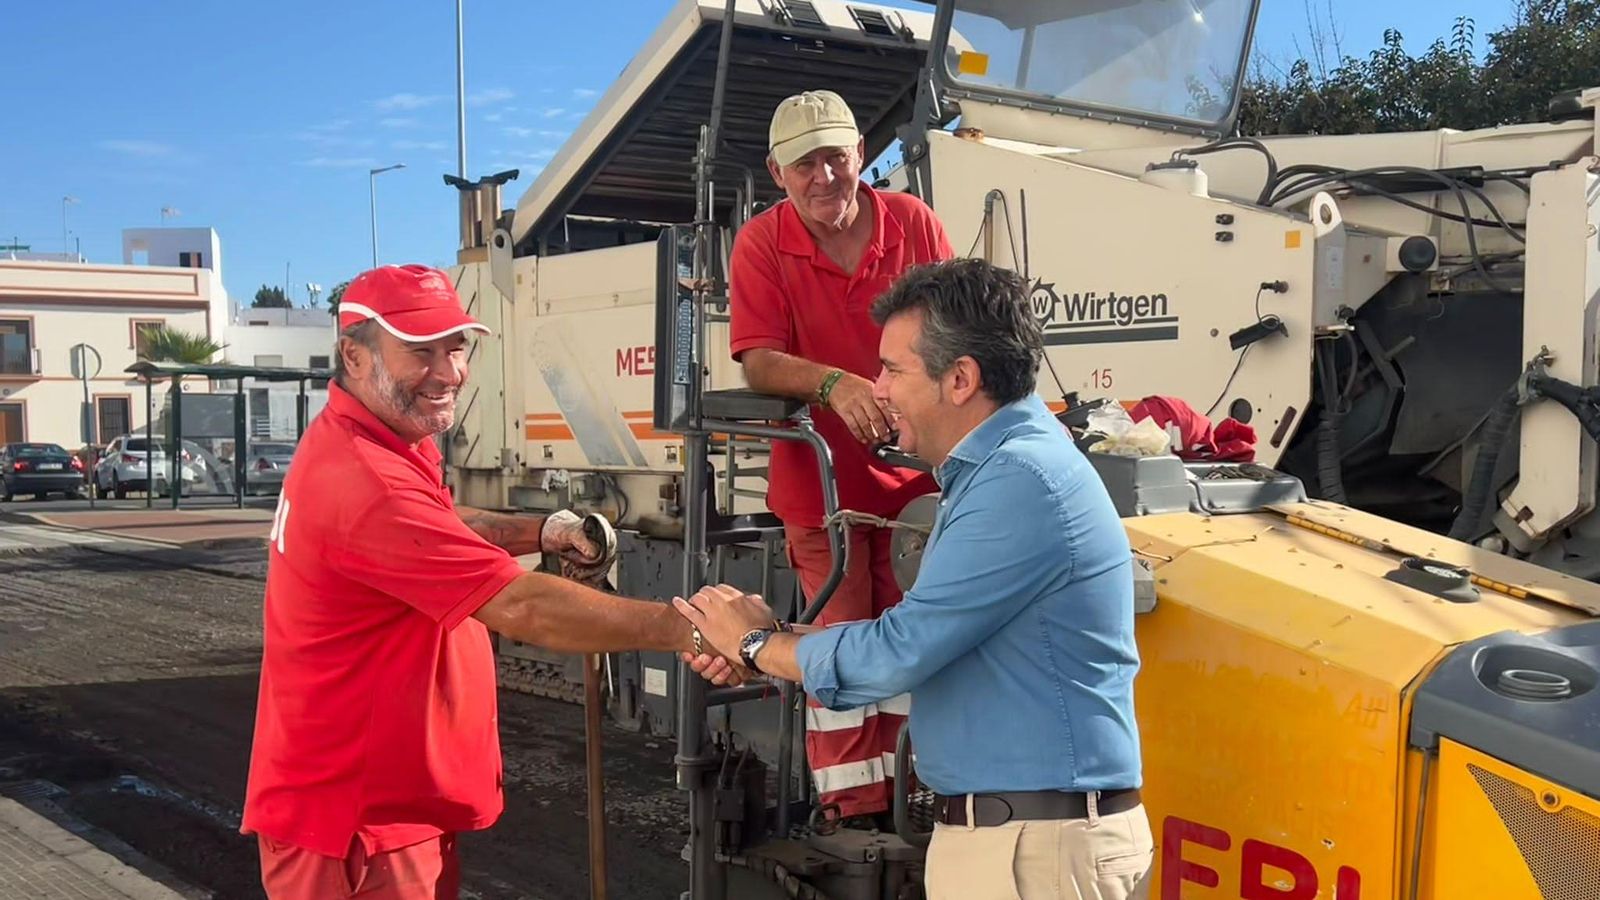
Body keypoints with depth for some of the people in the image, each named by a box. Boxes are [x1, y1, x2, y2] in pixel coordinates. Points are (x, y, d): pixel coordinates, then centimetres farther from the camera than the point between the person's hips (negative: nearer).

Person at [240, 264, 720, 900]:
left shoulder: (378, 442, 6)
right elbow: (522, 608, -31)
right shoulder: (363, 478, -28)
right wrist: (686, 630, -28)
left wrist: (541, 532, 5)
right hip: (357, 826, -10)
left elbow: (439, 527, 23)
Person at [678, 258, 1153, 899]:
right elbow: (921, 639, 15)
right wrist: (761, 645, 8)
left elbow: (897, 654, -21)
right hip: (997, 829, 9)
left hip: (1039, 845, -9)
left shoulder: (1019, 481, -20)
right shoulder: (994, 468, 14)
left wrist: (757, 643, -4)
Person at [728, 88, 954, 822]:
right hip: (820, 479, -2)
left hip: (914, 474, 2)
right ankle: (855, 812, 10)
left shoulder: (913, 223, -1)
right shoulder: (761, 243, -7)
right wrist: (834, 385, -32)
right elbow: (759, 361, -15)